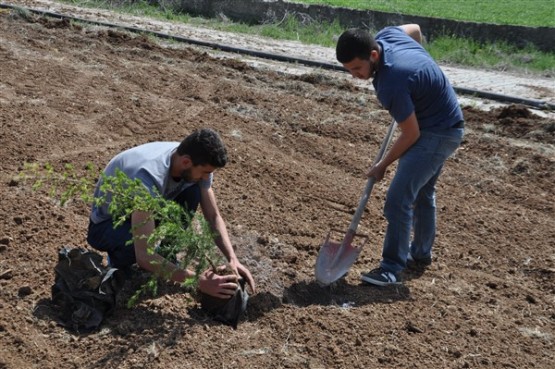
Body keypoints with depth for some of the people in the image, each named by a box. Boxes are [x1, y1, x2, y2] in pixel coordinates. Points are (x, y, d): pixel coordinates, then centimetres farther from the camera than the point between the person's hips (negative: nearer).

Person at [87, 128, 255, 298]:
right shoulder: (148, 177, -41)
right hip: (105, 225, -6)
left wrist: (233, 259, -23)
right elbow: (144, 256, -43)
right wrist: (198, 282, -44)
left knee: (193, 192, -20)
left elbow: (214, 217, -8)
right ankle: (119, 258, -2)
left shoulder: (196, 164, -20)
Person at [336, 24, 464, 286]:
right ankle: (421, 254, 36)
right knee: (422, 192, 22)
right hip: (445, 123, 10)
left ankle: (392, 268, -7)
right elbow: (415, 30, 14)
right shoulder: (386, 35, -9)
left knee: (398, 199, -14)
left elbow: (411, 135, -22)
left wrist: (383, 165, -9)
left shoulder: (391, 85, -33)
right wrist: (419, 68, 26)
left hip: (437, 133, -10)